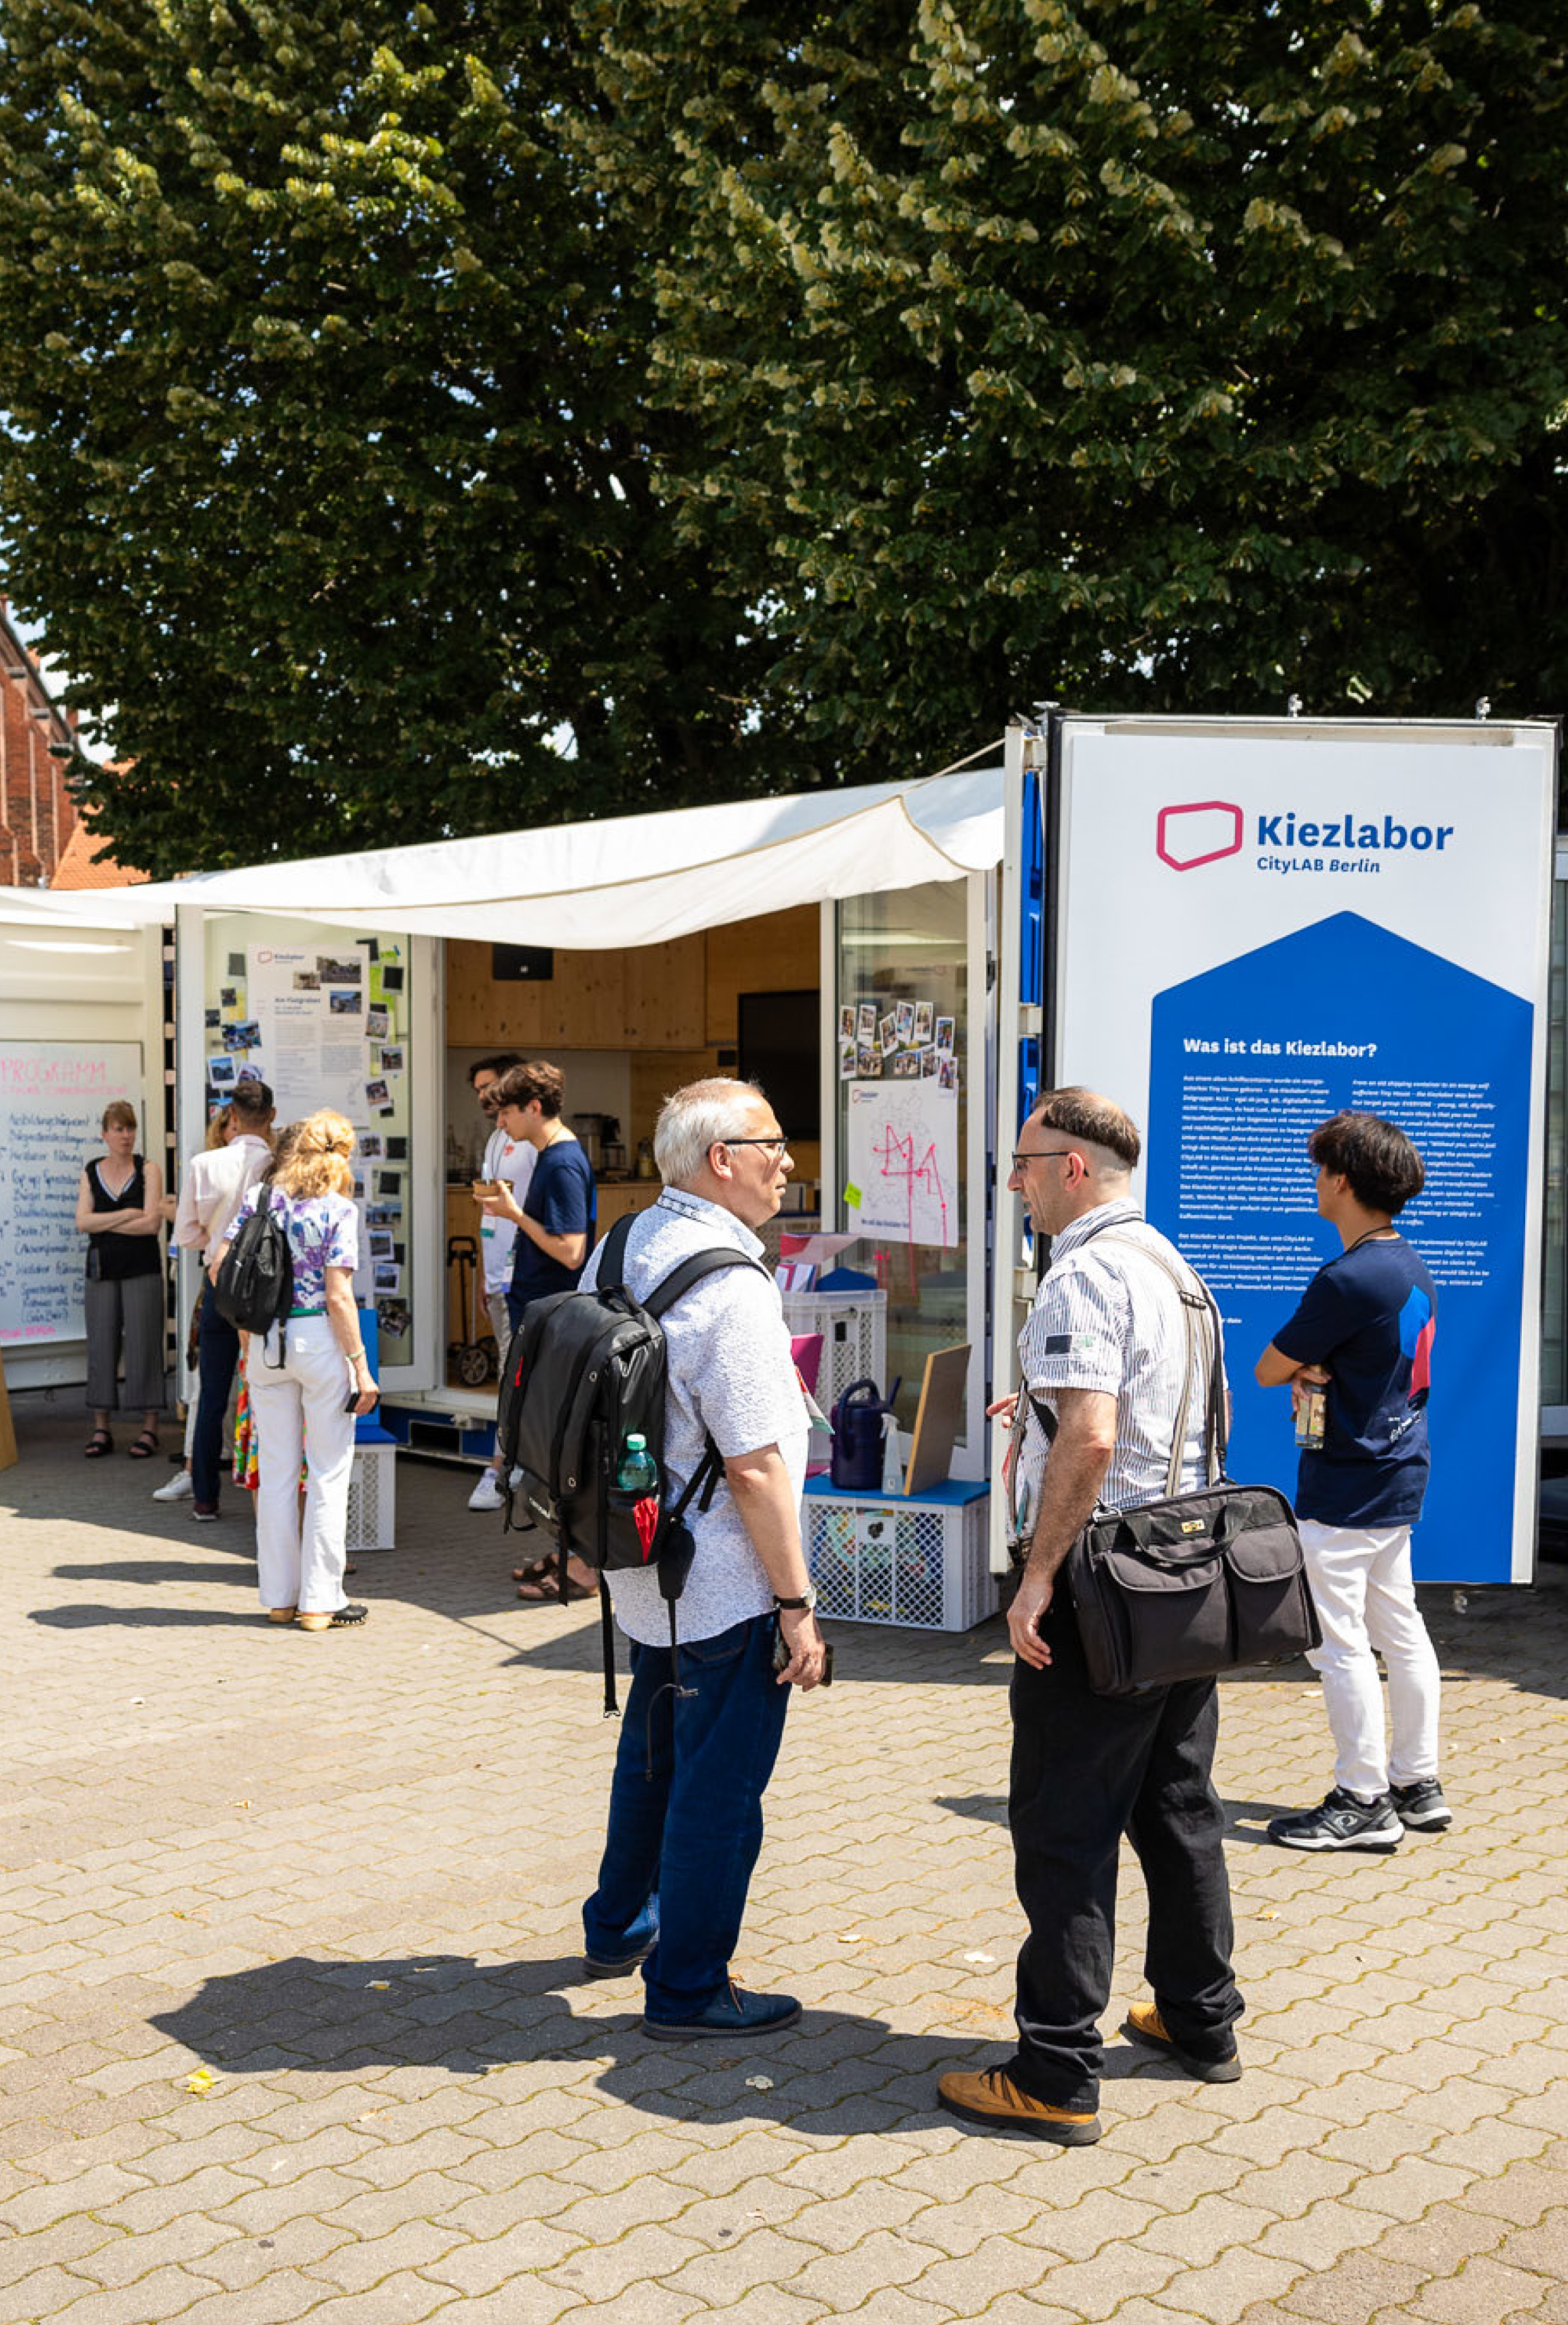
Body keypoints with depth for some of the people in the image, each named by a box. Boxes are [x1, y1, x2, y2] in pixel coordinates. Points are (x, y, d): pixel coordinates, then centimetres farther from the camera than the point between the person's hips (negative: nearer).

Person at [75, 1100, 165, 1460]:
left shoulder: (148, 1170, 0)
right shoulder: (91, 1172, 9)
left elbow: (152, 1224, -12)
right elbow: (82, 1223, -4)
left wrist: (102, 1223, -7)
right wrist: (129, 1214, -11)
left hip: (142, 1268, -3)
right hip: (102, 1268, 3)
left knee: (143, 1344, -2)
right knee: (101, 1345, 3)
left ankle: (149, 1428, 5)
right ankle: (101, 1430, 11)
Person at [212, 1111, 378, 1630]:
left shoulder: (259, 1197, 3)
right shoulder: (338, 1208, -9)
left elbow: (218, 1268, 2)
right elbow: (339, 1297, -13)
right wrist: (361, 1367, -9)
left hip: (267, 1343, 4)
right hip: (320, 1339, -4)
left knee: (275, 1471, 12)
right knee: (328, 1473, 5)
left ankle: (278, 1596, 19)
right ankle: (320, 1602, 8)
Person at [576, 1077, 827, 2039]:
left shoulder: (620, 1248, 3)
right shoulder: (730, 1284, -24)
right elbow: (755, 1466, -24)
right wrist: (797, 1602, -17)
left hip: (642, 1563, 9)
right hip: (725, 1581, -9)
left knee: (654, 1751, 26)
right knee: (720, 1782, 5)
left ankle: (622, 1924, 44)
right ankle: (687, 1989, 19)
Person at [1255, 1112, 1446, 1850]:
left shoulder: (1348, 1278, -22)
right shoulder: (1413, 1270, 8)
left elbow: (1267, 1370, -16)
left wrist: (1299, 1371, 4)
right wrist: (1316, 1377, -1)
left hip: (1346, 1488, -10)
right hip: (1401, 1476, 10)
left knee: (1336, 1639, -2)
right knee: (1398, 1628, 16)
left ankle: (1365, 1802, 5)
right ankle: (1418, 1784, 26)